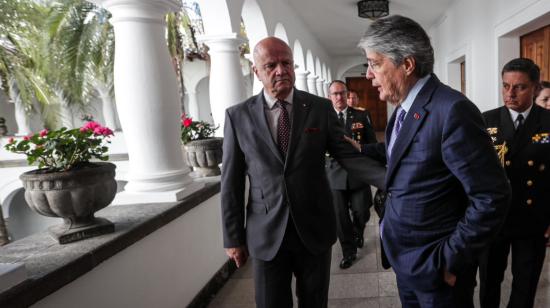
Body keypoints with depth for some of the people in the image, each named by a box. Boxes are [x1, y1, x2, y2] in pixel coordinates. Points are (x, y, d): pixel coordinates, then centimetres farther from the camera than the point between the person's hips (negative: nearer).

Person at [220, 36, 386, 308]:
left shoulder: (321, 108, -1)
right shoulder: (238, 115, -3)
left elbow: (348, 155, -6)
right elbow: (231, 182, 0)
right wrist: (232, 238, 1)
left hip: (314, 229, 1)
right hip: (265, 235, -1)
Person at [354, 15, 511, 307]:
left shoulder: (452, 111, -23)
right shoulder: (404, 107, 3)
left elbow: (492, 197, -22)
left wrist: (449, 260, -17)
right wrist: (360, 149, 11)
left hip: (435, 266, -7)